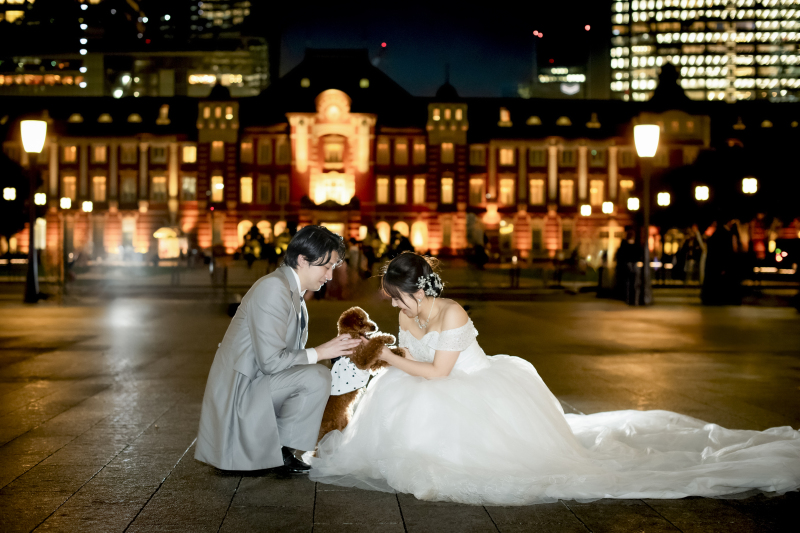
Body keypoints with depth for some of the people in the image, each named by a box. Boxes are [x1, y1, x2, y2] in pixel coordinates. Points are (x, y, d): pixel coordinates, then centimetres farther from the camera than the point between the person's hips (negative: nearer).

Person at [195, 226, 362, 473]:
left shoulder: (293, 293, 12)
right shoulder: (273, 288, -19)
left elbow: (291, 357, 12)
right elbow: (271, 361, -24)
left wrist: (336, 351, 2)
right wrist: (319, 353, -14)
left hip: (254, 389, 10)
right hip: (238, 392, -10)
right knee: (316, 377, -25)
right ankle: (281, 450, -7)